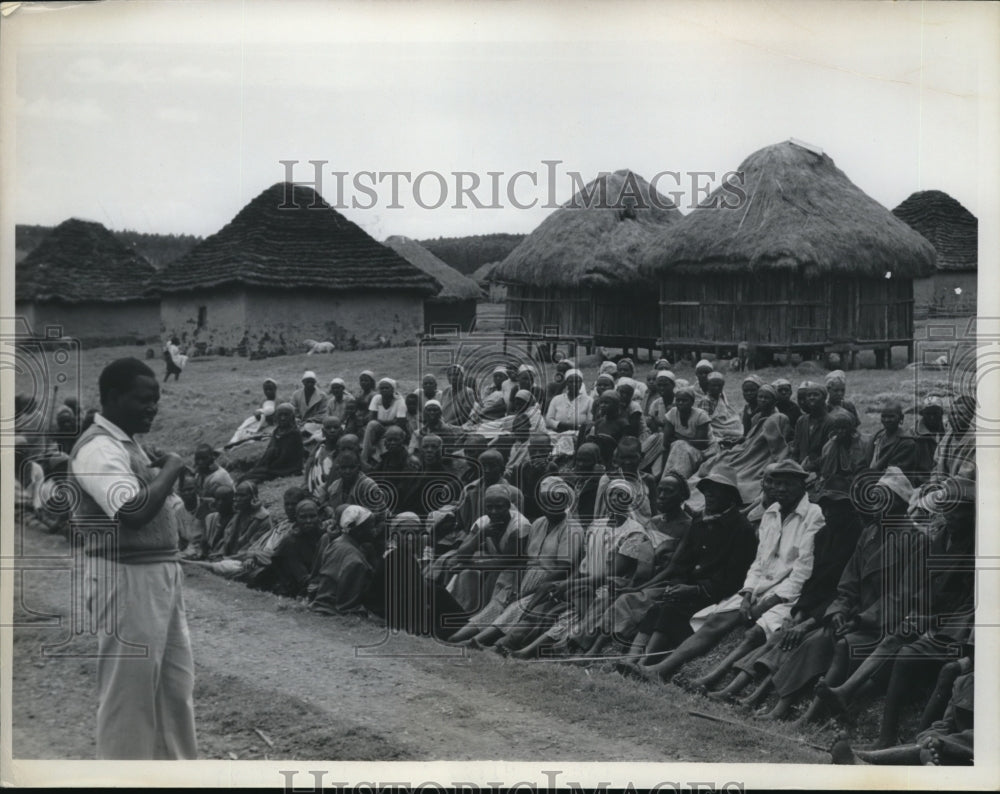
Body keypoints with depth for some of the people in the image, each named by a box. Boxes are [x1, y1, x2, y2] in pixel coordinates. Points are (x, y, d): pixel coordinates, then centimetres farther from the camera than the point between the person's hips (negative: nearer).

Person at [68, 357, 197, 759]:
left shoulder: (128, 443, 15)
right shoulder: (98, 448, -16)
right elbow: (134, 510, -28)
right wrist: (170, 469, -17)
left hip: (161, 575, 10)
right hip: (128, 580, -10)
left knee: (176, 683, 17)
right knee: (129, 689, 0)